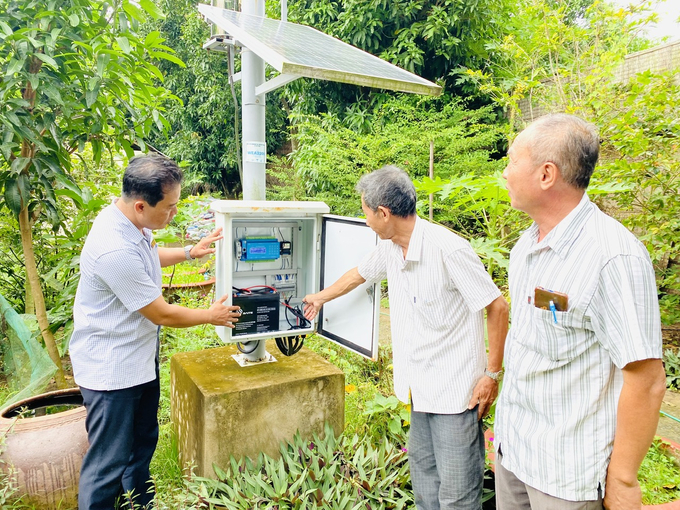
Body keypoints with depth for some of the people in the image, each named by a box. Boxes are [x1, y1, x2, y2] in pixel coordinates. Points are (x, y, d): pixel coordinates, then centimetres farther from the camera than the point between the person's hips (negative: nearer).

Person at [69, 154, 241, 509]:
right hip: (111, 369, -10)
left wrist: (190, 252, 9)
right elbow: (161, 314, -22)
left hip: (140, 357, 10)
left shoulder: (132, 221, -3)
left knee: (144, 441, 24)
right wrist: (210, 316, -7)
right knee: (108, 465, 5)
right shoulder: (114, 250, -32)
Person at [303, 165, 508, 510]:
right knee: (422, 468, 24)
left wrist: (492, 374, -15)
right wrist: (320, 298, 37)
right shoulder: (389, 248, 3)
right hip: (420, 387, 8)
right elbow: (359, 274, 22)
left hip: (456, 390, -8)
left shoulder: (448, 249, -22)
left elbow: (497, 307, -17)